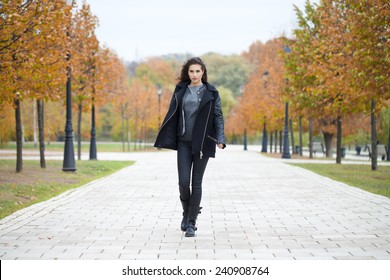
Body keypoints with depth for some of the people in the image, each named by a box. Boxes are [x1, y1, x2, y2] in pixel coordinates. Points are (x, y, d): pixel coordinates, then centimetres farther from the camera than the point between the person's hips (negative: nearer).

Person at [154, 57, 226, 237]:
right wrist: (164, 139, 6)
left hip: (202, 143, -2)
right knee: (183, 181, -5)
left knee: (196, 183, 0)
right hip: (184, 142, 2)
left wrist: (220, 139, -14)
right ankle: (187, 212, 22)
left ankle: (191, 223, 7)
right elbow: (172, 115, 10)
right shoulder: (180, 91, 7)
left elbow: (218, 116, -1)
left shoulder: (211, 93, 0)